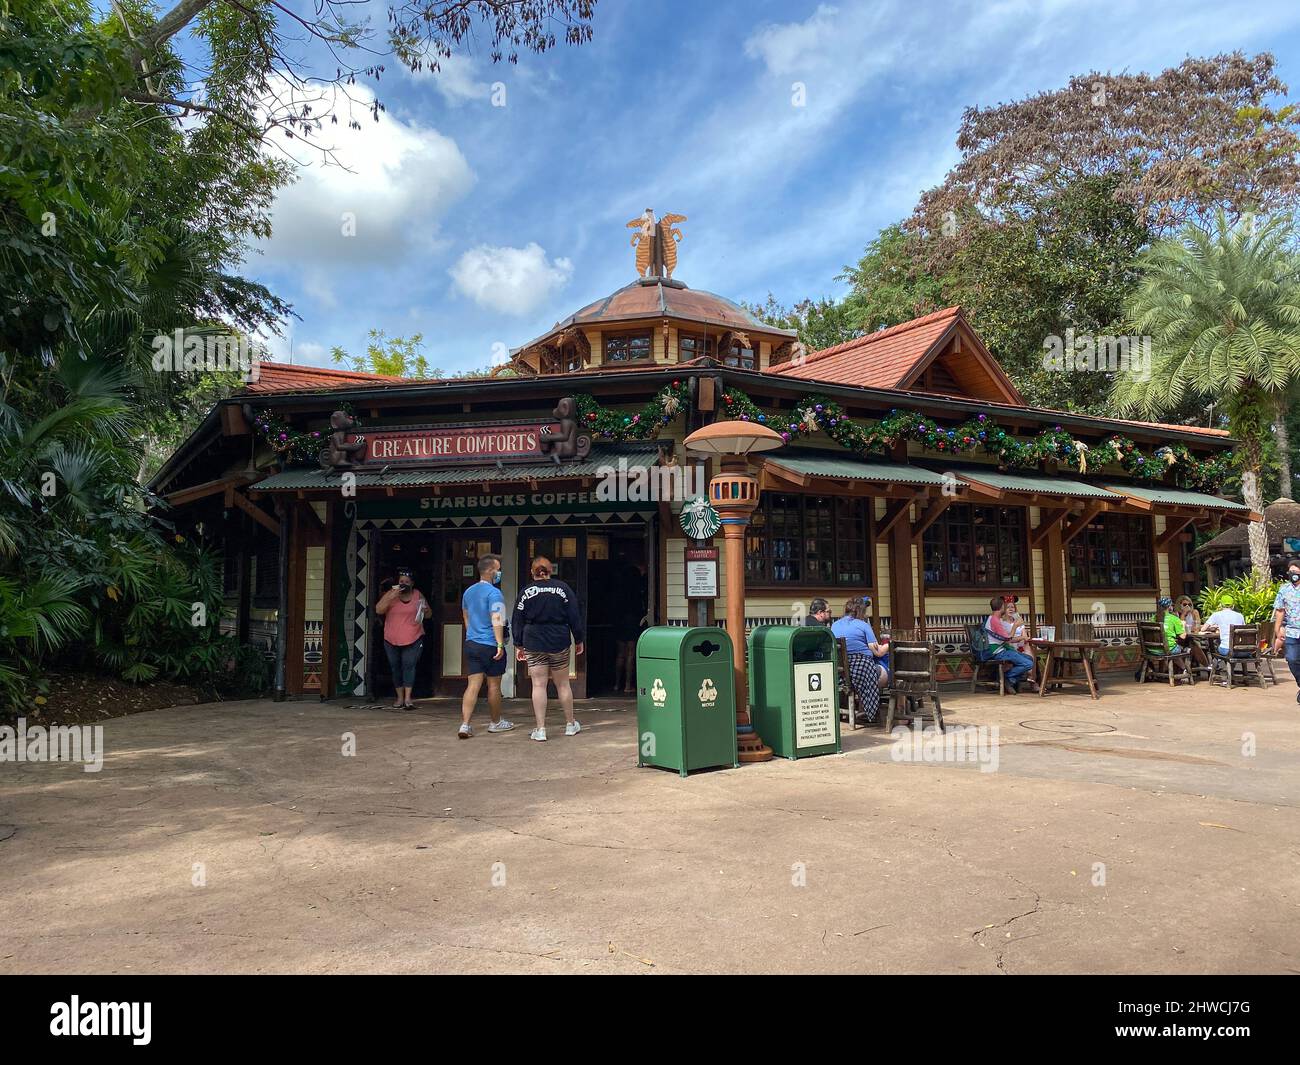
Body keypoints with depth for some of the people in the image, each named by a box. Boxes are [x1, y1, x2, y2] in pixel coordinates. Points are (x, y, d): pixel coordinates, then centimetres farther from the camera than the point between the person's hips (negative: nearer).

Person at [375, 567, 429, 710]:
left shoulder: (418, 595, 5)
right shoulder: (390, 594, 1)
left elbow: (428, 615, 14)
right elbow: (378, 610, -10)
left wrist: (425, 611, -10)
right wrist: (391, 597, -22)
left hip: (413, 640, -1)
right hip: (392, 640, 1)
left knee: (409, 665, -13)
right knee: (395, 667, 7)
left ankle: (408, 698, -16)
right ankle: (400, 698, 18)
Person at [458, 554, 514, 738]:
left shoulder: (468, 591, 12)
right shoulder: (493, 592, -14)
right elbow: (496, 620, -22)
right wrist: (500, 644, -22)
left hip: (471, 644, 7)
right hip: (490, 645, -6)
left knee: (472, 685, 3)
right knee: (494, 685, 8)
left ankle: (465, 725, -7)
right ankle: (495, 723, 22)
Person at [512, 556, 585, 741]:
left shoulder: (526, 592, 1)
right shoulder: (562, 588, -1)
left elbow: (517, 621, 5)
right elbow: (574, 616, 0)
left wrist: (519, 645, 13)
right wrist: (578, 640, 8)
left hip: (534, 644, 0)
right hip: (559, 643, 0)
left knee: (538, 685, 2)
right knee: (563, 684, 11)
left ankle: (540, 729, 1)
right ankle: (570, 725, 22)